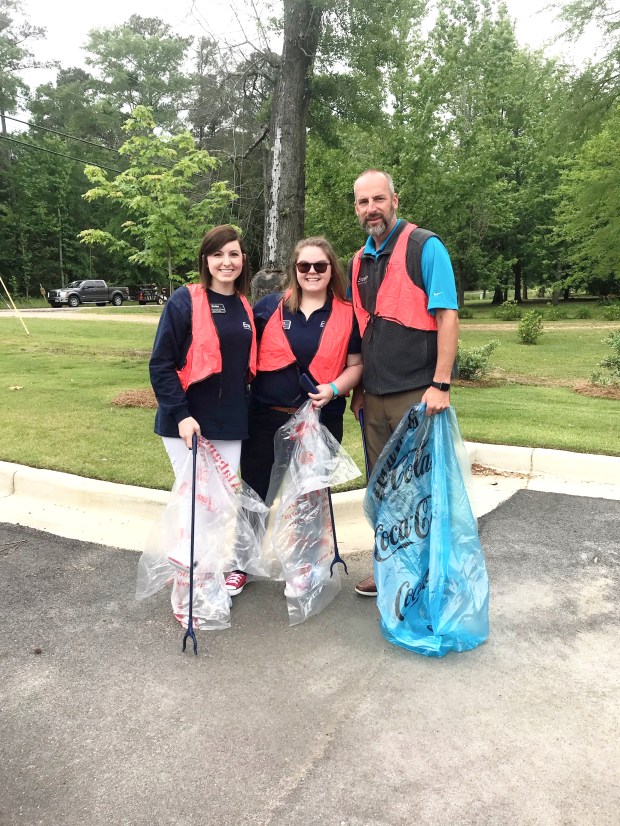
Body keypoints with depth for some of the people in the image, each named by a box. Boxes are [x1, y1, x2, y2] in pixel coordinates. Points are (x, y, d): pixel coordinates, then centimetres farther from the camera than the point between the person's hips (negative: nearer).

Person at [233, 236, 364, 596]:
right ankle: (241, 566, 28)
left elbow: (356, 365, 4)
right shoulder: (270, 306, 2)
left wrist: (334, 389, -14)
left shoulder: (347, 314, 2)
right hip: (267, 417, 0)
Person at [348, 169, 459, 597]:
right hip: (375, 398, 7)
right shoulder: (359, 262, 15)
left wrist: (441, 384, -20)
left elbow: (447, 316, -13)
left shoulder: (425, 247, -5)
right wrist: (360, 387, 16)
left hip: (417, 394, -7)